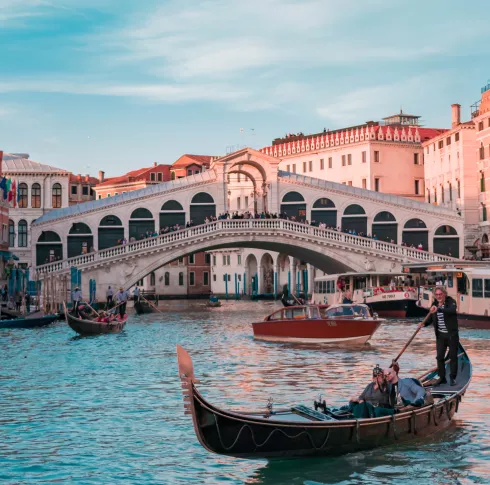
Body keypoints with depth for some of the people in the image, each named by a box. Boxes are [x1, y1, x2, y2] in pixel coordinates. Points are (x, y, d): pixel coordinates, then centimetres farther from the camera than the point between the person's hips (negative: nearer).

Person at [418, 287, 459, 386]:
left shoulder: (451, 301, -11)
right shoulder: (434, 304, 3)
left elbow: (453, 310, -33)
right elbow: (431, 318, 9)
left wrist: (439, 309, -45)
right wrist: (424, 324, -12)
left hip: (452, 334, -4)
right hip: (440, 335, 4)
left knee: (453, 357, 4)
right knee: (439, 357, 2)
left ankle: (452, 378, 14)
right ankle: (442, 378, 13)